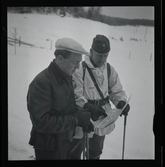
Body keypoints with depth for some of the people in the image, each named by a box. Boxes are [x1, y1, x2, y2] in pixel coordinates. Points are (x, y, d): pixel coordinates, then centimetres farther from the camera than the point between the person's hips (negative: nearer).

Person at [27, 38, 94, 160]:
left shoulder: (67, 77, 4)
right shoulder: (41, 82, -25)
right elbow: (41, 122, -29)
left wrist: (81, 114, -6)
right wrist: (76, 119, -26)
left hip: (66, 142, 8)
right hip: (49, 148, -8)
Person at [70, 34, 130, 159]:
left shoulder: (109, 69, 2)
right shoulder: (80, 69, -16)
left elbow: (116, 90, 5)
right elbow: (76, 95, -20)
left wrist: (121, 102, -15)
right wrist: (89, 107, -34)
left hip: (102, 119, 5)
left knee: (96, 151, 26)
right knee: (76, 152, 14)